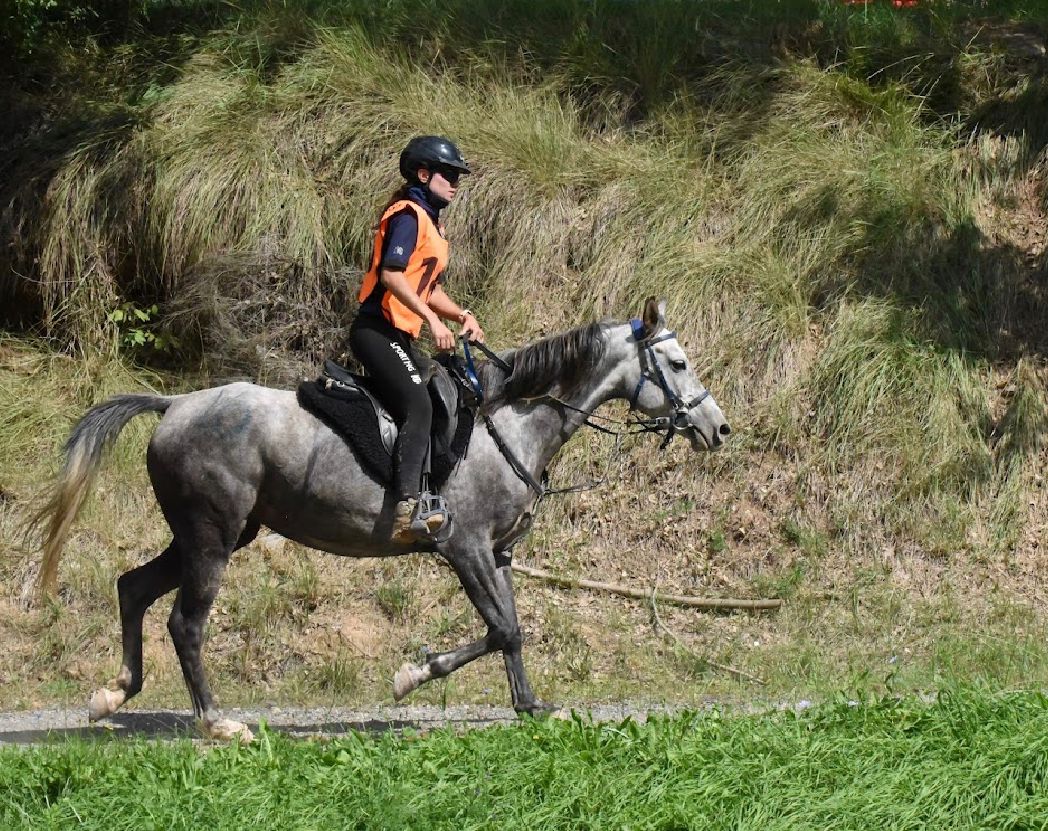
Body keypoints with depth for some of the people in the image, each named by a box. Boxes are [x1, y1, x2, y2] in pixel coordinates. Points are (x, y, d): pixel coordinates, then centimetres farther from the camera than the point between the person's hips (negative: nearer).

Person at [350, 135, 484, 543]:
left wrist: (462, 315, 8)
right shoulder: (408, 215, -9)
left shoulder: (431, 221, 23)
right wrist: (433, 320, -25)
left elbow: (429, 289, 26)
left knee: (434, 408, 10)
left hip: (399, 336, 11)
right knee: (418, 407, -25)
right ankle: (406, 513, -38)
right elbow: (392, 274, -22)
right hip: (377, 329, -11)